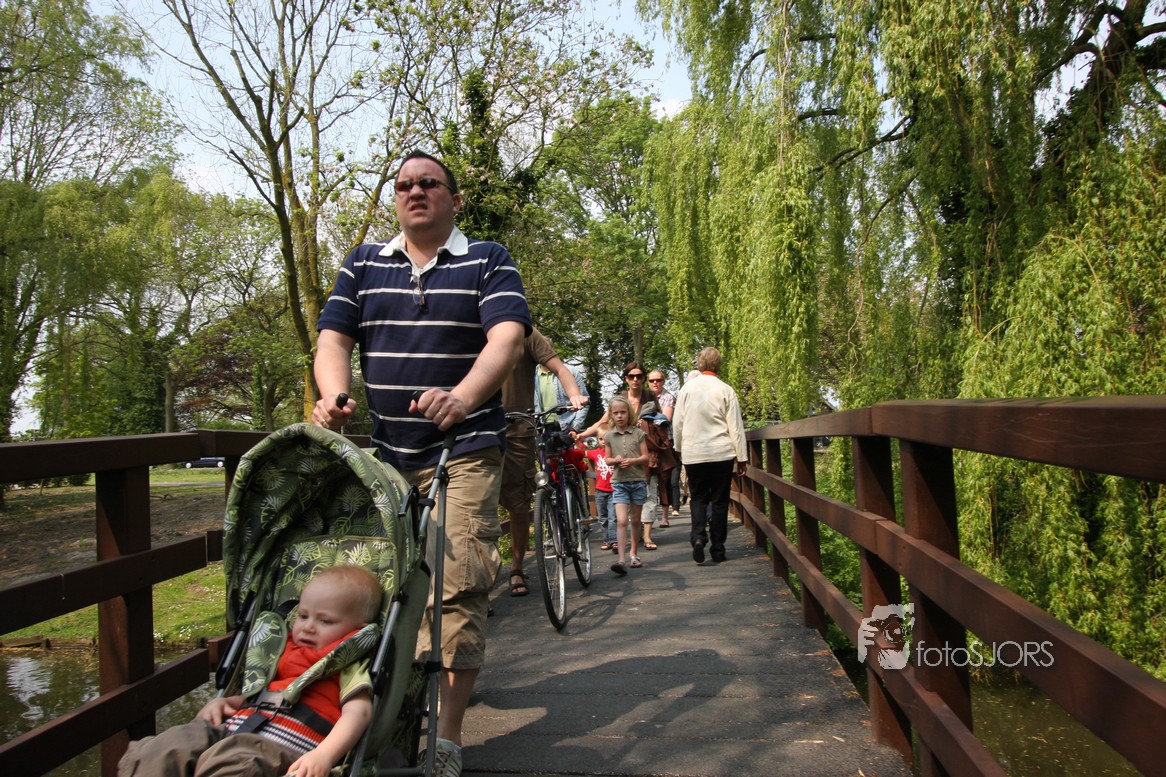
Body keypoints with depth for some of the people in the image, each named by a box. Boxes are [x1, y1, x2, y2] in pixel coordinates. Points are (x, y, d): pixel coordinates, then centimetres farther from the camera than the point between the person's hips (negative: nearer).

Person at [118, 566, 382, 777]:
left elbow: (358, 712, -9)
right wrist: (222, 702, 19)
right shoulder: (286, 652, 31)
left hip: (280, 746, -8)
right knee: (162, 749, -15)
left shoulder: (348, 667, 8)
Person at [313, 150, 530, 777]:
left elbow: (506, 337, -12)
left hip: (464, 452, -4)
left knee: (457, 586, -8)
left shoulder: (488, 261, 3)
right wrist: (334, 397, -16)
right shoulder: (363, 264, 13)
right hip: (382, 451, 4)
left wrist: (462, 397, -31)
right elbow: (333, 337, 6)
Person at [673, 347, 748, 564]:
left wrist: (679, 448, 21)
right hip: (721, 454, -1)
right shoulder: (725, 390, -4)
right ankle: (718, 548, 10)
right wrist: (741, 458, 4)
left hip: (693, 454, 1)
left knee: (698, 497, 11)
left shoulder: (687, 389, 0)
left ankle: (698, 536, -12)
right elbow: (736, 427, -3)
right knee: (719, 500, 7)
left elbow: (677, 423, 5)